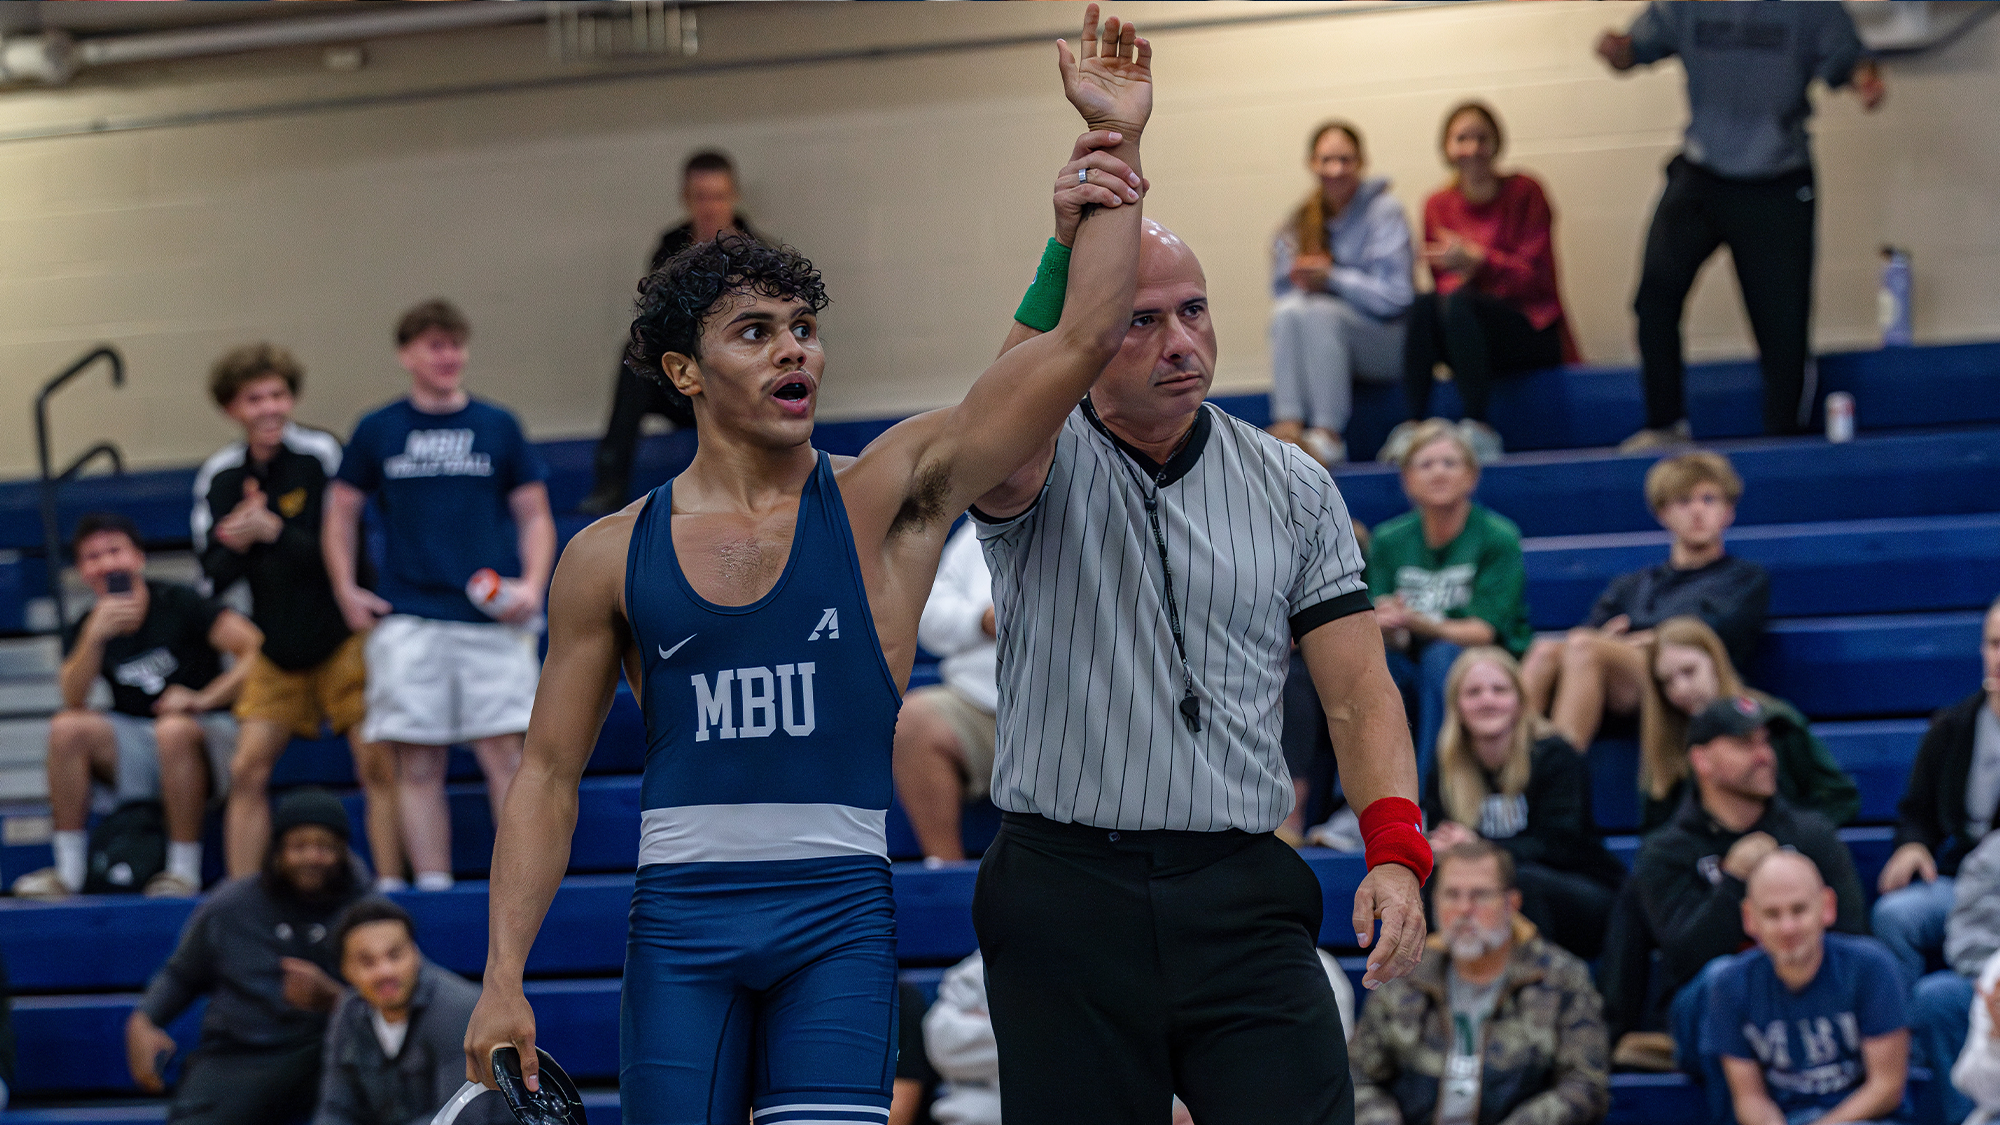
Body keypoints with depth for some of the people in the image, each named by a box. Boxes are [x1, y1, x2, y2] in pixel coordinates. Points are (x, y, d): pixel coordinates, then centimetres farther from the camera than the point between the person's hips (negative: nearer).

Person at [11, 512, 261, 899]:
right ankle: (68, 871, -15)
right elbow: (73, 700, -11)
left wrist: (203, 699, -24)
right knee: (66, 728, -18)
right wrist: (95, 636, -23)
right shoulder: (86, 629, 6)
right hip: (140, 754, 5)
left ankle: (184, 871, -27)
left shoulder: (178, 603, -7)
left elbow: (257, 649, -15)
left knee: (173, 728, -37)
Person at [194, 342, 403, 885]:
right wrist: (240, 545, -19)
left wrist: (273, 532, -29)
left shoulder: (321, 455, -14)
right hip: (276, 646, 5)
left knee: (377, 764, -13)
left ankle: (391, 887, -10)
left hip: (343, 633, -5)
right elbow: (214, 576, 2)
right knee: (247, 772, 0)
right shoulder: (219, 476, 2)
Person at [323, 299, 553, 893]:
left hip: (492, 618, -1)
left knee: (507, 755, -7)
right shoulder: (376, 431, 10)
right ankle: (432, 886, 3)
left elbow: (535, 515, 12)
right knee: (417, 765, -1)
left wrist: (532, 585, -4)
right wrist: (346, 590, 5)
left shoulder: (498, 427, 9)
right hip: (407, 618, 1)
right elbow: (340, 514, 17)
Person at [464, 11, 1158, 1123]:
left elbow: (1084, 339, -5)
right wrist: (504, 980, 2)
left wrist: (1115, 141, -11)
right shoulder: (612, 555, 6)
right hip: (681, 915, 1)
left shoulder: (888, 498, 3)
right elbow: (550, 775, 9)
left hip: (839, 914, -1)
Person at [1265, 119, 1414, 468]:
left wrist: (1331, 278, -20)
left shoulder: (1384, 211, -8)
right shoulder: (1302, 219, 8)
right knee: (1289, 310, -25)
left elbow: (1395, 295, -14)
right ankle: (1288, 427, -34)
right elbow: (1282, 286, 9)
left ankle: (1327, 435, -35)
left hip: (1388, 341, -5)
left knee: (1321, 311, -32)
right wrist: (1305, 279, -14)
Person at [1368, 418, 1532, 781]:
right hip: (1416, 676, 3)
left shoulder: (1499, 537, -6)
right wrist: (1388, 630, -24)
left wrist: (1417, 623, -30)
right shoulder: (1389, 540, 6)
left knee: (1443, 657, -35)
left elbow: (1484, 632, -13)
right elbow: (1390, 638, 2)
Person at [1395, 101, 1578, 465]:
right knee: (1424, 304, -28)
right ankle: (1414, 426, -34)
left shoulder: (1524, 192, -2)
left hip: (1534, 331, -3)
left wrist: (1476, 260, -21)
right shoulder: (1438, 205, 8)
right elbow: (1444, 282, 7)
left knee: (1457, 301, -32)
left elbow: (1535, 277, -7)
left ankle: (1480, 429, -39)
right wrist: (1461, 271, -17)